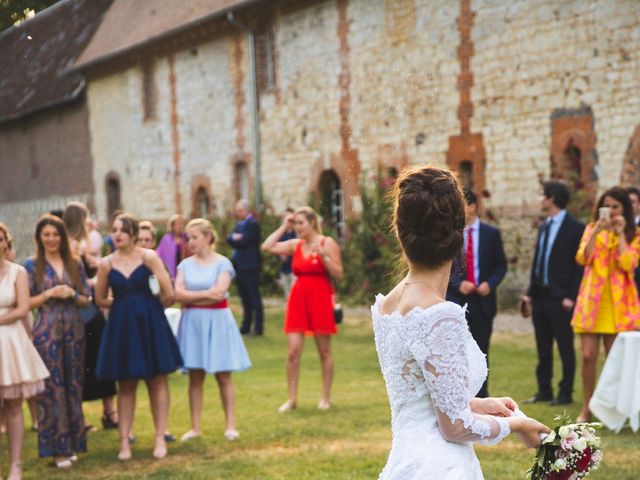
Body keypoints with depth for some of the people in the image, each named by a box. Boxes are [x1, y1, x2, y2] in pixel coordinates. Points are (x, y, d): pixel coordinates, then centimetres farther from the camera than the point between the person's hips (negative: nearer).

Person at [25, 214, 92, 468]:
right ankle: (57, 448, 3)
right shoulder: (32, 266, 1)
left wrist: (71, 294, -9)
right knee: (51, 387, -3)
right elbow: (25, 303, -1)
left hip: (74, 331, 3)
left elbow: (86, 300, 10)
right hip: (46, 332, -3)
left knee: (73, 386, 6)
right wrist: (49, 294, -14)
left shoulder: (75, 264, 8)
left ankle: (72, 443, 15)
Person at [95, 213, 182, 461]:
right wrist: (125, 304, 11)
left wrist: (148, 307, 5)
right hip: (121, 326, 2)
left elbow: (168, 294, -9)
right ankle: (124, 441, 11)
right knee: (125, 385, 7)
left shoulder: (149, 257, -7)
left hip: (150, 324, -2)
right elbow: (100, 300, 10)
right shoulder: (106, 264, 0)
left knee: (157, 382, 3)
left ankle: (160, 438, 11)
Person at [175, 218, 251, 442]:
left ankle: (230, 425, 5)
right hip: (192, 322, 3)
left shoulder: (222, 263, -3)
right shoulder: (185, 264, 7)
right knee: (195, 376, 4)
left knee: (223, 375, 0)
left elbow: (219, 293, -14)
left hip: (217, 321, -3)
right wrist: (206, 294, -12)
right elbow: (178, 293, -5)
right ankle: (195, 427, 9)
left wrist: (191, 297, -8)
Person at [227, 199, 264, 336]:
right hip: (240, 266, 9)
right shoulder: (239, 224, 18)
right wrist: (236, 238, -12)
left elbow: (244, 241, -18)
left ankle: (258, 328, -4)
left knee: (254, 297, -6)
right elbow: (229, 238, 8)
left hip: (249, 267, -8)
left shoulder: (253, 224, -9)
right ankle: (246, 327, 17)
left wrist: (235, 238, -1)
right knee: (245, 298, 12)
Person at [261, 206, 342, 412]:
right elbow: (267, 247, -1)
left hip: (321, 298, -3)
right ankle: (292, 399, 3)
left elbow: (338, 274, -5)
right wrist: (283, 226, 2)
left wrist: (323, 256, -17)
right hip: (298, 298, 4)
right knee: (293, 351, -3)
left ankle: (326, 398, 14)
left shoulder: (327, 243, -1)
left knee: (324, 351, 5)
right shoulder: (295, 245, 9)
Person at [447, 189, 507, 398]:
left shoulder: (491, 233, 4)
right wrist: (458, 284, -14)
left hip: (483, 300, 1)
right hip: (456, 300, -1)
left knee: (481, 352, 7)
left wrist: (490, 283, -10)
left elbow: (501, 265, 7)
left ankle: (481, 396, 15)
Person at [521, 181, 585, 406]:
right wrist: (530, 292, 12)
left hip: (561, 298, -8)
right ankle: (544, 391, 19)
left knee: (565, 347, 0)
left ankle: (566, 393, 7)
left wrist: (571, 297, -15)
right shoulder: (544, 227, 15)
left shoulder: (575, 227, -8)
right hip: (540, 296, 8)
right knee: (543, 348, 12)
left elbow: (580, 265, -11)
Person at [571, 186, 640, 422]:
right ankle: (587, 407, 7)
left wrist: (620, 234, -9)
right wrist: (596, 231, -12)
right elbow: (582, 258, -4)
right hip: (591, 300, 1)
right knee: (588, 356, -4)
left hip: (618, 304, -1)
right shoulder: (592, 228, 10)